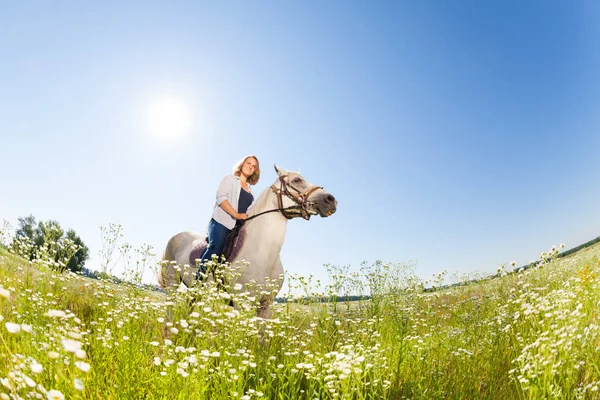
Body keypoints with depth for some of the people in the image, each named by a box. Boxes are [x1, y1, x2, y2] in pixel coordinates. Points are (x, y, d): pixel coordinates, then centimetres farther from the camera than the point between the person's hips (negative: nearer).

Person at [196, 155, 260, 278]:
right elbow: (221, 197, -6)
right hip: (221, 222, -5)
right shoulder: (230, 178, 9)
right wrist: (236, 214, -16)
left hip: (238, 227, 6)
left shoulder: (250, 190, 26)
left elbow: (249, 209, 23)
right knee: (216, 247, -27)